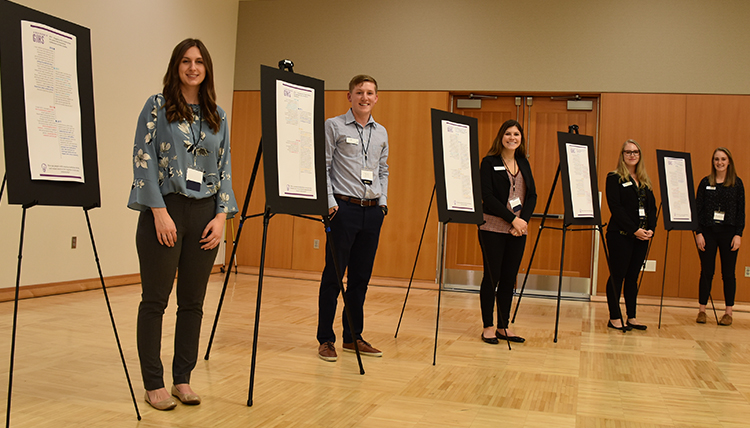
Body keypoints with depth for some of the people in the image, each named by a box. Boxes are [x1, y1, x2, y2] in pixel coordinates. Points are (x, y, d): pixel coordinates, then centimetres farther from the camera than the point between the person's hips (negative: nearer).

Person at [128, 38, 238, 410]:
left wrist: (222, 214, 1)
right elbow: (143, 159, -5)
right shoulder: (157, 107, 1)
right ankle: (153, 384, 12)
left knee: (193, 302, 8)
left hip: (205, 213, 4)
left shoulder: (217, 116, 13)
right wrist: (159, 211, -13)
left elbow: (225, 167, 12)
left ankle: (183, 379, 19)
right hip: (164, 210, -4)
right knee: (155, 300, 2)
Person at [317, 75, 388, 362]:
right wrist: (331, 203, -11)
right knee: (333, 275, -2)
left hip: (373, 211, 5)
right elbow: (322, 167, -4)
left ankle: (353, 337, 20)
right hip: (344, 208, -5)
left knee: (361, 276, 9)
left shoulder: (381, 133, 15)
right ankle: (326, 340, 7)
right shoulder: (334, 126, 0)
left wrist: (383, 201, 9)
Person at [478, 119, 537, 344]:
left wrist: (523, 220, -7)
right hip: (493, 227, -5)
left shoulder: (524, 163, 13)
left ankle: (504, 326, 17)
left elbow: (532, 195, 10)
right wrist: (512, 219, -16)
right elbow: (487, 196, -11)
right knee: (491, 276, 0)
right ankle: (488, 327, 10)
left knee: (509, 278, 8)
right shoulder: (489, 162, -3)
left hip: (518, 230, 5)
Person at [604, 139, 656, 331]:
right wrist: (634, 229, -16)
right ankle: (614, 318, 6)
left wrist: (650, 229, -4)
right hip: (621, 235, -6)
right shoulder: (614, 178, -3)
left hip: (642, 236, 6)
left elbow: (652, 207, 12)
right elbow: (615, 207, -12)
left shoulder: (645, 181, 16)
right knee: (617, 276, -1)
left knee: (633, 277, 10)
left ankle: (631, 317, 15)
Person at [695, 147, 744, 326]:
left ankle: (728, 312, 13)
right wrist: (698, 233, -5)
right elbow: (698, 209, 3)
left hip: (728, 232, -1)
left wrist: (738, 234, -6)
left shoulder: (737, 183, 3)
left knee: (728, 273, 5)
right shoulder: (705, 183, 5)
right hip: (708, 232, 1)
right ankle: (702, 310, 11)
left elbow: (741, 211, 2)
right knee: (706, 272, 4)